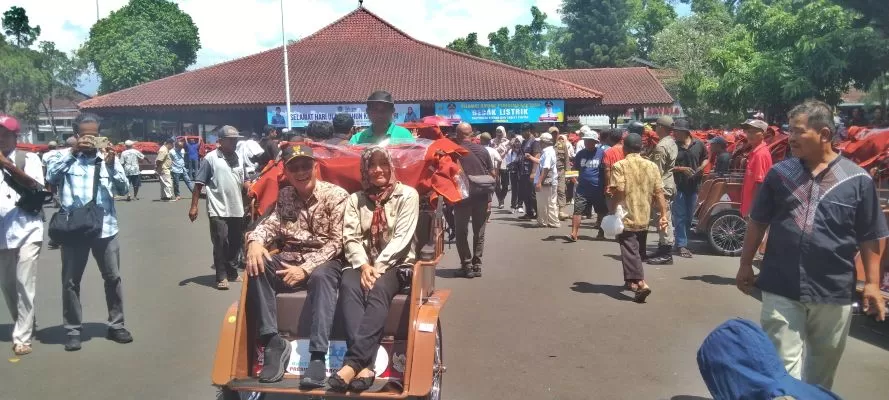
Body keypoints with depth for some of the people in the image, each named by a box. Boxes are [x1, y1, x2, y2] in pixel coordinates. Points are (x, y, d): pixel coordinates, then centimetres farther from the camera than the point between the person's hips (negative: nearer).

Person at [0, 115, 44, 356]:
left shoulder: (28, 159, 1)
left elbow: (36, 186, -13)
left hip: (26, 231, -4)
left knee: (24, 284, -6)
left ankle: (22, 338, -1)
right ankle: (24, 326, 29)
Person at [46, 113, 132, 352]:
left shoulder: (108, 157, 6)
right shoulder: (67, 158, 3)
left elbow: (124, 189, -1)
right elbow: (50, 177, -15)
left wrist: (111, 165, -16)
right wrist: (73, 152, -20)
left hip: (105, 228, 1)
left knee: (113, 278, 8)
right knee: (71, 281, 6)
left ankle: (116, 325, 22)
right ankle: (73, 330, 18)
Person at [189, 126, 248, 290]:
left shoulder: (239, 159, 11)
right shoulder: (210, 158, -6)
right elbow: (199, 183, -6)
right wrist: (194, 206, -9)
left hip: (237, 209, 6)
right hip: (218, 210, -5)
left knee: (235, 243, 12)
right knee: (220, 244, -4)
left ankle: (232, 272, 26)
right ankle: (221, 277, 5)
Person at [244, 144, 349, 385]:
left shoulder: (336, 195, -4)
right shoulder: (284, 196, 12)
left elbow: (337, 242, -10)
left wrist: (306, 268, -20)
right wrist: (255, 241, -17)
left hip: (324, 263, -4)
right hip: (288, 261, 5)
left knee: (321, 277, -38)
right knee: (256, 266, -25)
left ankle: (318, 357, -42)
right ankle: (273, 343, -23)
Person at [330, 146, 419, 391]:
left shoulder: (407, 195, 1)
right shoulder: (355, 199, 13)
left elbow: (402, 238, -8)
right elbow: (350, 237, 3)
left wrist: (378, 267, -18)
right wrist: (364, 266, -16)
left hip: (396, 264, -3)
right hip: (364, 263, 3)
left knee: (378, 289, -37)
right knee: (348, 285, -32)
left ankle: (353, 362, -43)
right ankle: (365, 365, -43)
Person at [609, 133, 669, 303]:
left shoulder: (620, 165, -9)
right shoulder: (652, 166, 4)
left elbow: (619, 190, -21)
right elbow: (659, 192, -1)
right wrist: (663, 215, 0)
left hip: (626, 217, -5)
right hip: (644, 218, 5)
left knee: (630, 252, -5)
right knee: (638, 250, 20)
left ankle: (641, 284, -20)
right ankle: (632, 281, 33)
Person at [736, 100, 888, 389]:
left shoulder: (857, 179, -4)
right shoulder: (779, 173, 1)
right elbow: (757, 222, 8)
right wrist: (746, 264, 8)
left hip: (834, 291, 0)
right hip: (781, 288, 0)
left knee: (823, 363, 18)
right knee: (783, 363, 2)